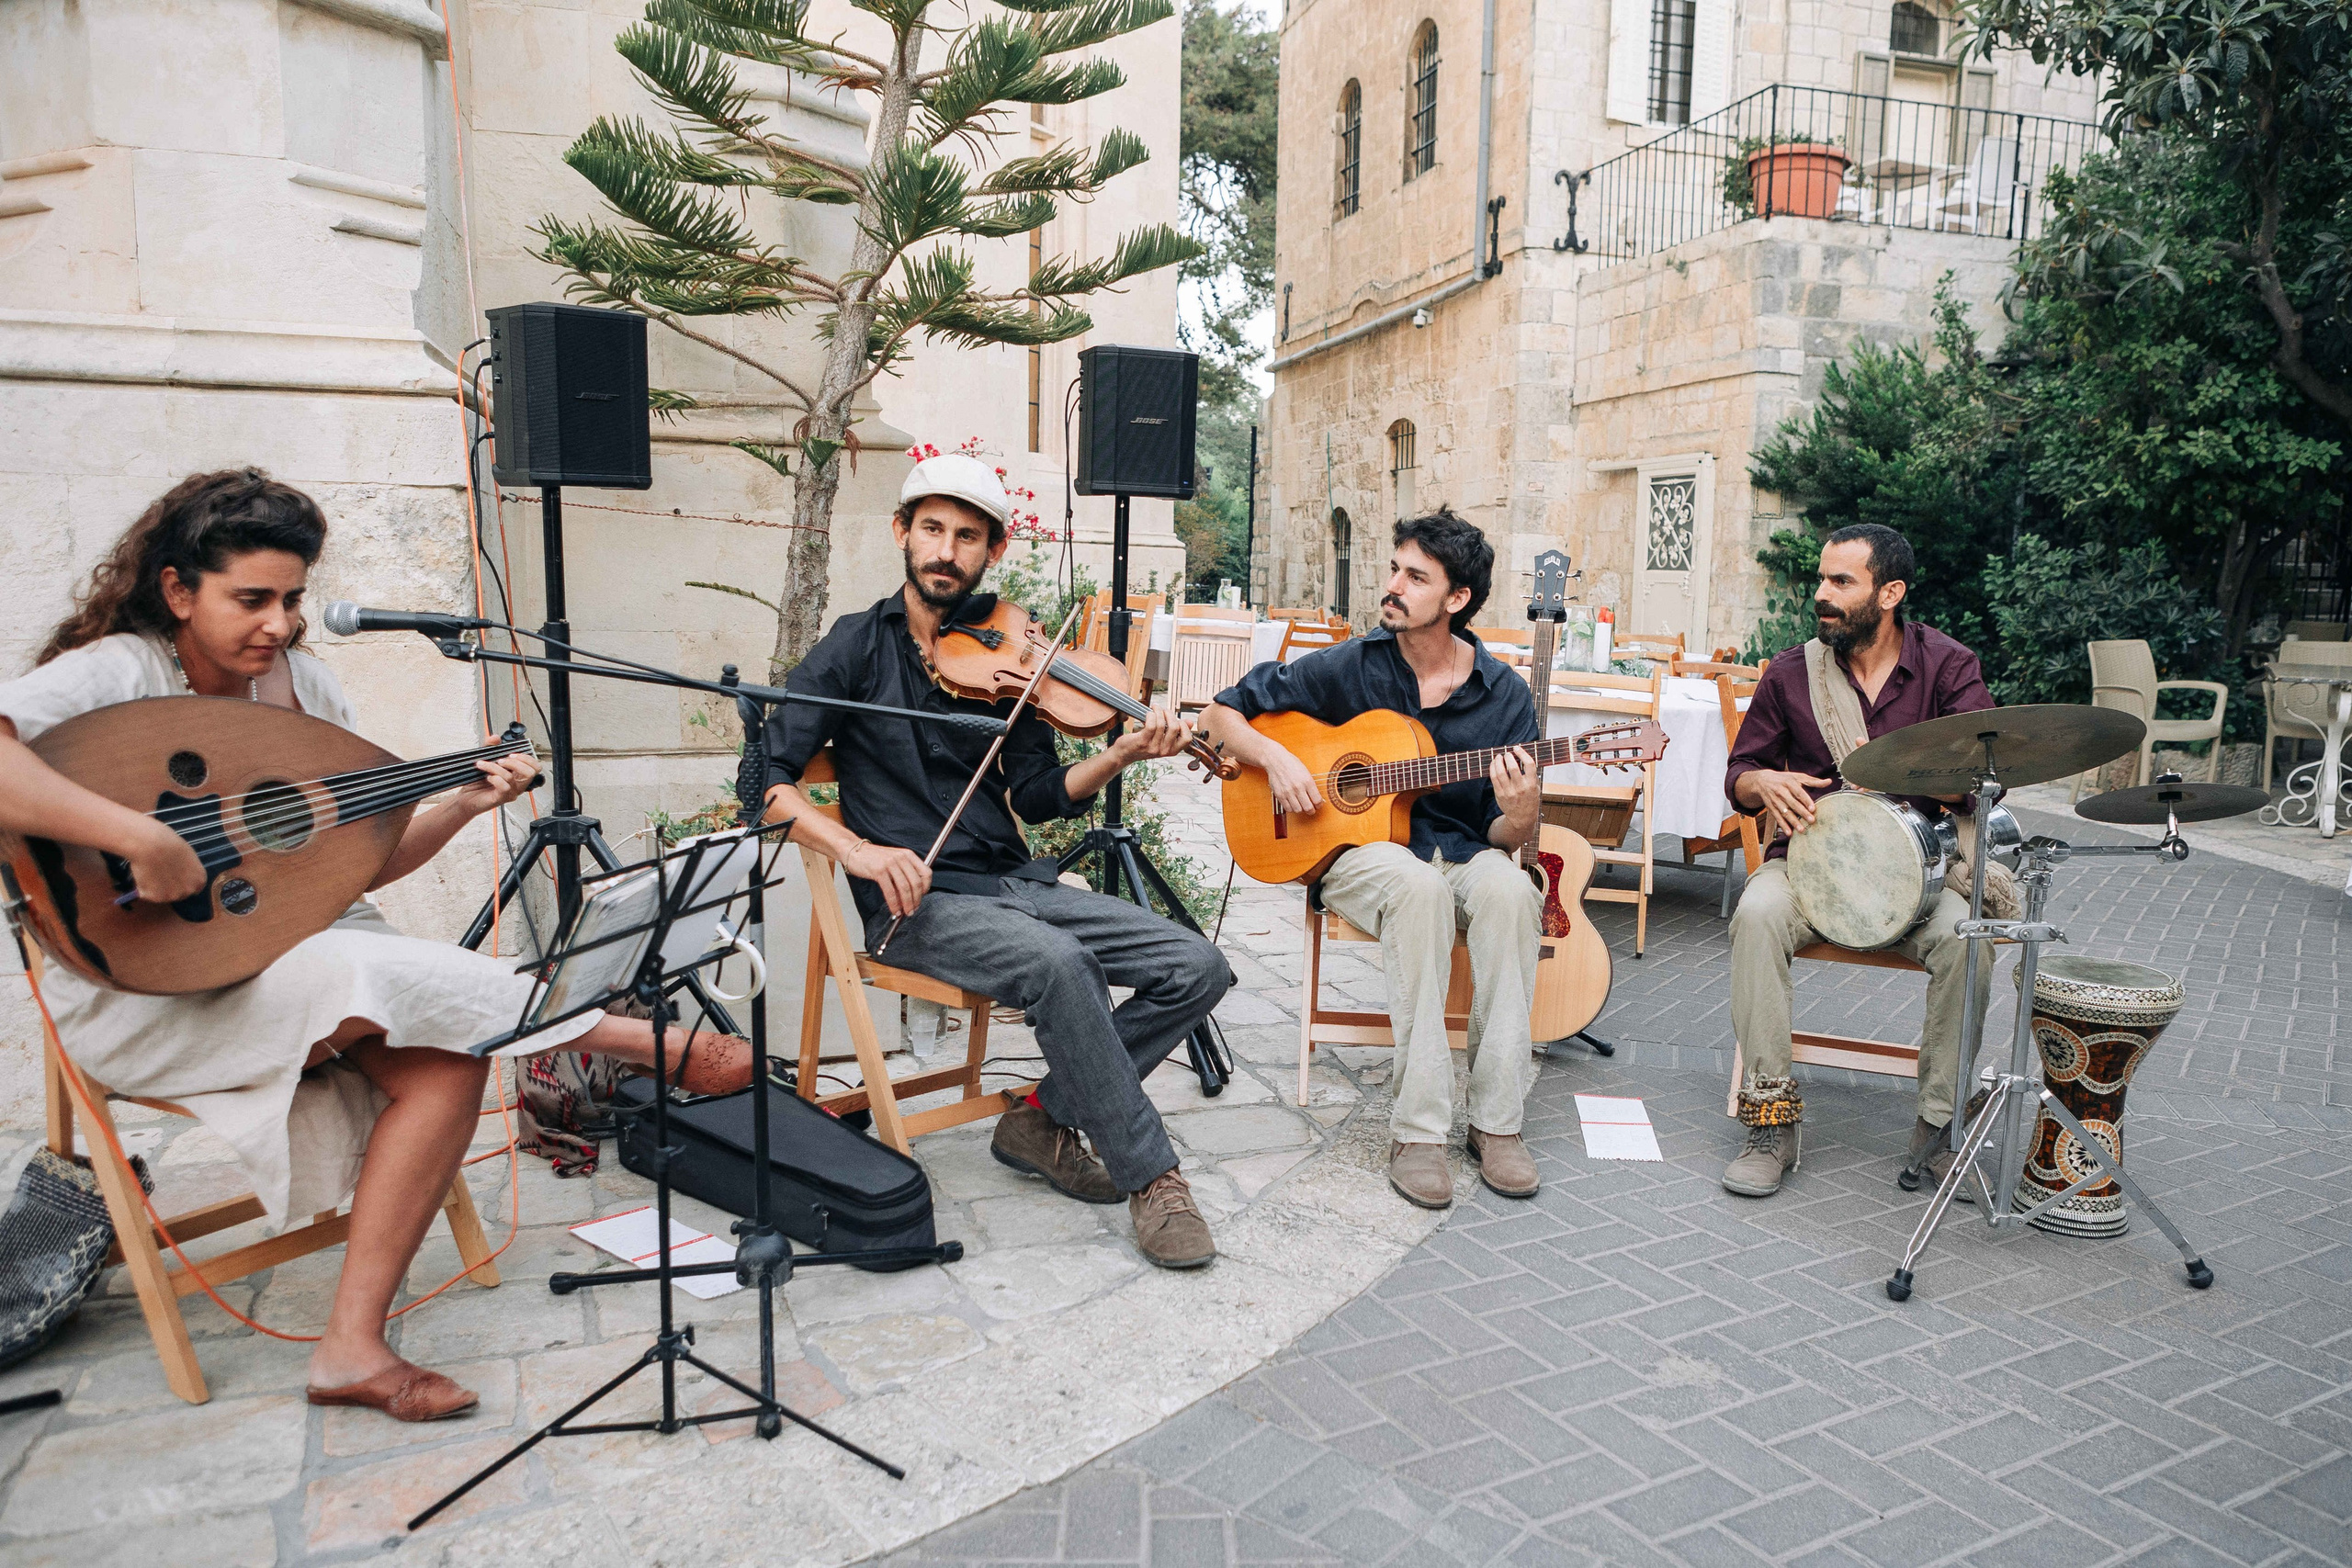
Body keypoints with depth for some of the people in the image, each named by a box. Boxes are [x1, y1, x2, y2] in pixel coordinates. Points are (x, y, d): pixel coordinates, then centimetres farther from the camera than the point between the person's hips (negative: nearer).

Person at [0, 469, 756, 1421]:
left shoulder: (302, 684, 5)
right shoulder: (116, 671, -13)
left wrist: (459, 808, -10)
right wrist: (138, 837, -40)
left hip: (292, 954, 6)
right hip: (147, 991, -6)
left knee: (447, 1066, -21)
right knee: (380, 976, -31)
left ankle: (352, 1346, -13)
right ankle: (653, 1040, -16)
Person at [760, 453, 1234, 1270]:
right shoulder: (857, 646, 1)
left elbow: (1038, 794, 8)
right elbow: (764, 777, -5)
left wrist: (1123, 754, -10)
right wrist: (856, 849, -20)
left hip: (1016, 881, 5)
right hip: (917, 900, -5)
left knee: (1197, 967, -11)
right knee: (1057, 961, -34)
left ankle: (1045, 1116, 2)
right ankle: (1151, 1176, -18)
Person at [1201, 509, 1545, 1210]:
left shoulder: (1503, 693, 1)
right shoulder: (1349, 666, -2)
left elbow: (1507, 839, 1)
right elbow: (1222, 715, 6)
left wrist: (1518, 813, -23)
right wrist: (1275, 758, -13)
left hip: (1461, 854, 2)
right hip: (1360, 849, -1)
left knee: (1506, 887, -34)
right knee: (1417, 885, -37)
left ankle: (1496, 1119, -24)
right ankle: (1418, 1127, -32)